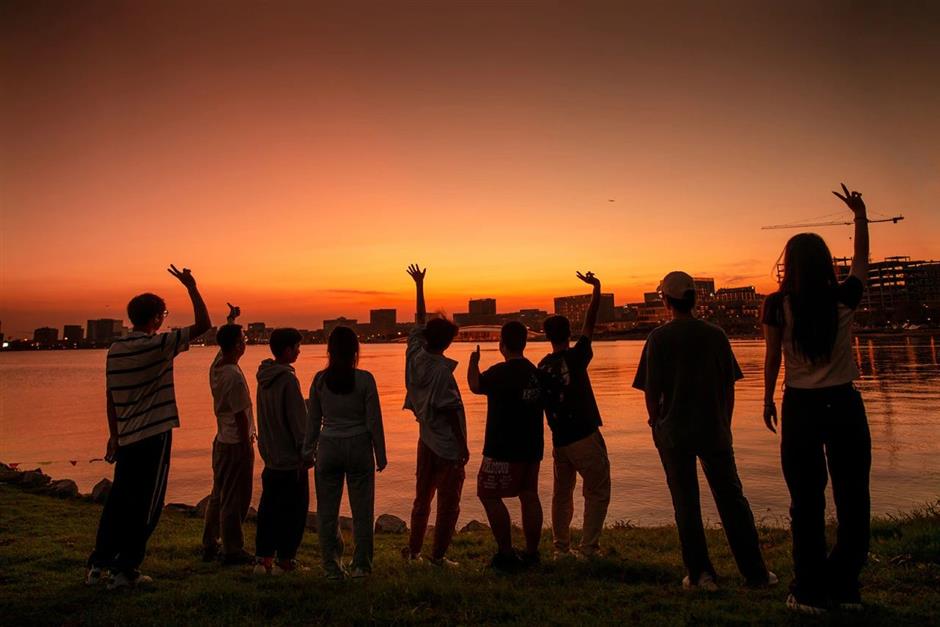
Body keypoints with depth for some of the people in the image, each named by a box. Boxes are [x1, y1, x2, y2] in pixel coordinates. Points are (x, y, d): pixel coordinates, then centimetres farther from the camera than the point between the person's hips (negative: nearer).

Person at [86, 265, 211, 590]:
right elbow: (203, 324, -13)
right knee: (146, 505, 3)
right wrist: (191, 287, -5)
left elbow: (111, 398, 12)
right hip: (155, 435, -7)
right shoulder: (158, 345, -14)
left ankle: (98, 564, 23)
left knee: (119, 500, 16)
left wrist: (115, 435, 20)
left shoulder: (115, 349, 7)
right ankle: (125, 569, 8)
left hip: (127, 437, 7)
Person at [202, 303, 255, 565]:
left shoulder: (216, 366, 3)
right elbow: (241, 416, -20)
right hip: (237, 445, -9)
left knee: (218, 496, 18)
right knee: (234, 500, 0)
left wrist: (230, 320, 35)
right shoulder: (234, 376, -22)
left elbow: (224, 343, 25)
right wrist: (247, 446, -14)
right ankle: (233, 551, 9)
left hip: (221, 441, 9)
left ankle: (209, 546, 27)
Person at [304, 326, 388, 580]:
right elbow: (374, 421, -6)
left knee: (327, 511, 12)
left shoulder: (320, 379, -1)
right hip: (359, 447, -2)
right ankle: (361, 566, 14)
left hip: (328, 447, 2)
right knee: (361, 511, 9)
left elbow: (312, 420, 5)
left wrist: (308, 451, 16)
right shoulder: (365, 380, -9)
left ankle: (332, 567, 17)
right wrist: (381, 455, 3)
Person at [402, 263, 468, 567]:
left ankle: (414, 547, 29)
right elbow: (449, 410, -19)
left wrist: (419, 285, 21)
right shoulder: (441, 370, -21)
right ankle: (438, 554, 11)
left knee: (423, 496, 20)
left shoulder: (415, 356, -1)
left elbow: (419, 322, 12)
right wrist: (463, 445, -12)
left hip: (426, 439, 8)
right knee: (448, 502, 5)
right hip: (448, 445, -7)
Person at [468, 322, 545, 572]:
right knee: (529, 496, 12)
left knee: (489, 495, 1)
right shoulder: (536, 372, 7)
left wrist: (473, 362, 11)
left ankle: (507, 554, 0)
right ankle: (531, 553, 19)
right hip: (532, 447, 8)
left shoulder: (501, 372, -17)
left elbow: (475, 385, -5)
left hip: (503, 448, -8)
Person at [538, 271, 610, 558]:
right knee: (597, 493, 5)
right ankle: (587, 549, 3)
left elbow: (541, 405, 9)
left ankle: (561, 549, 21)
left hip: (560, 440, 6)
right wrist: (596, 288, -5)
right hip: (585, 437, -6)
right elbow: (590, 323, -12)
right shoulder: (575, 357, -12)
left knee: (562, 494, 16)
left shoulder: (542, 367, 3)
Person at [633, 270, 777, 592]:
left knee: (686, 504, 7)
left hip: (674, 431, -2)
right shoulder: (716, 334, 2)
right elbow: (729, 386, 6)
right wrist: (725, 424, 16)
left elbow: (651, 391, -9)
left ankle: (700, 573, 12)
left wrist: (657, 425, 6)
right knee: (731, 498, 13)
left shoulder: (659, 338, -8)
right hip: (715, 429, 3)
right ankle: (755, 571, 18)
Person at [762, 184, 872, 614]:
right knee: (853, 498, 12)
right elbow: (861, 259, 16)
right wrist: (861, 216, 28)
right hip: (844, 405, 2)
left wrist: (768, 401, 8)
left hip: (801, 408, -1)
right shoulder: (844, 299, -2)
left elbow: (773, 358, -3)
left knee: (808, 502, 6)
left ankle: (811, 592, 11)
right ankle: (845, 587, 19)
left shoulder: (778, 304, -8)